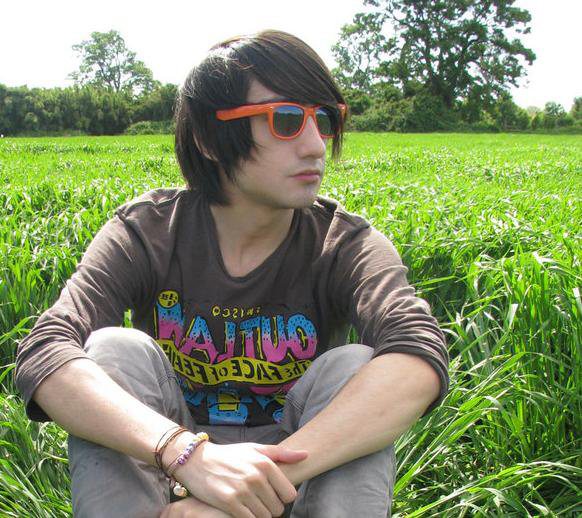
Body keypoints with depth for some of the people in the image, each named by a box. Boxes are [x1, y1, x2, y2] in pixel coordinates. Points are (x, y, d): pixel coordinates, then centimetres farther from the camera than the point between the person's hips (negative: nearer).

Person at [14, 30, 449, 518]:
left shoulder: (348, 245, -14)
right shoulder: (147, 232, -13)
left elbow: (421, 356, -35)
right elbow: (43, 354, -30)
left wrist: (265, 477, -47)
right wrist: (188, 452, -47)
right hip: (161, 472, 1)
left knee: (354, 366, -27)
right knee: (117, 348, -25)